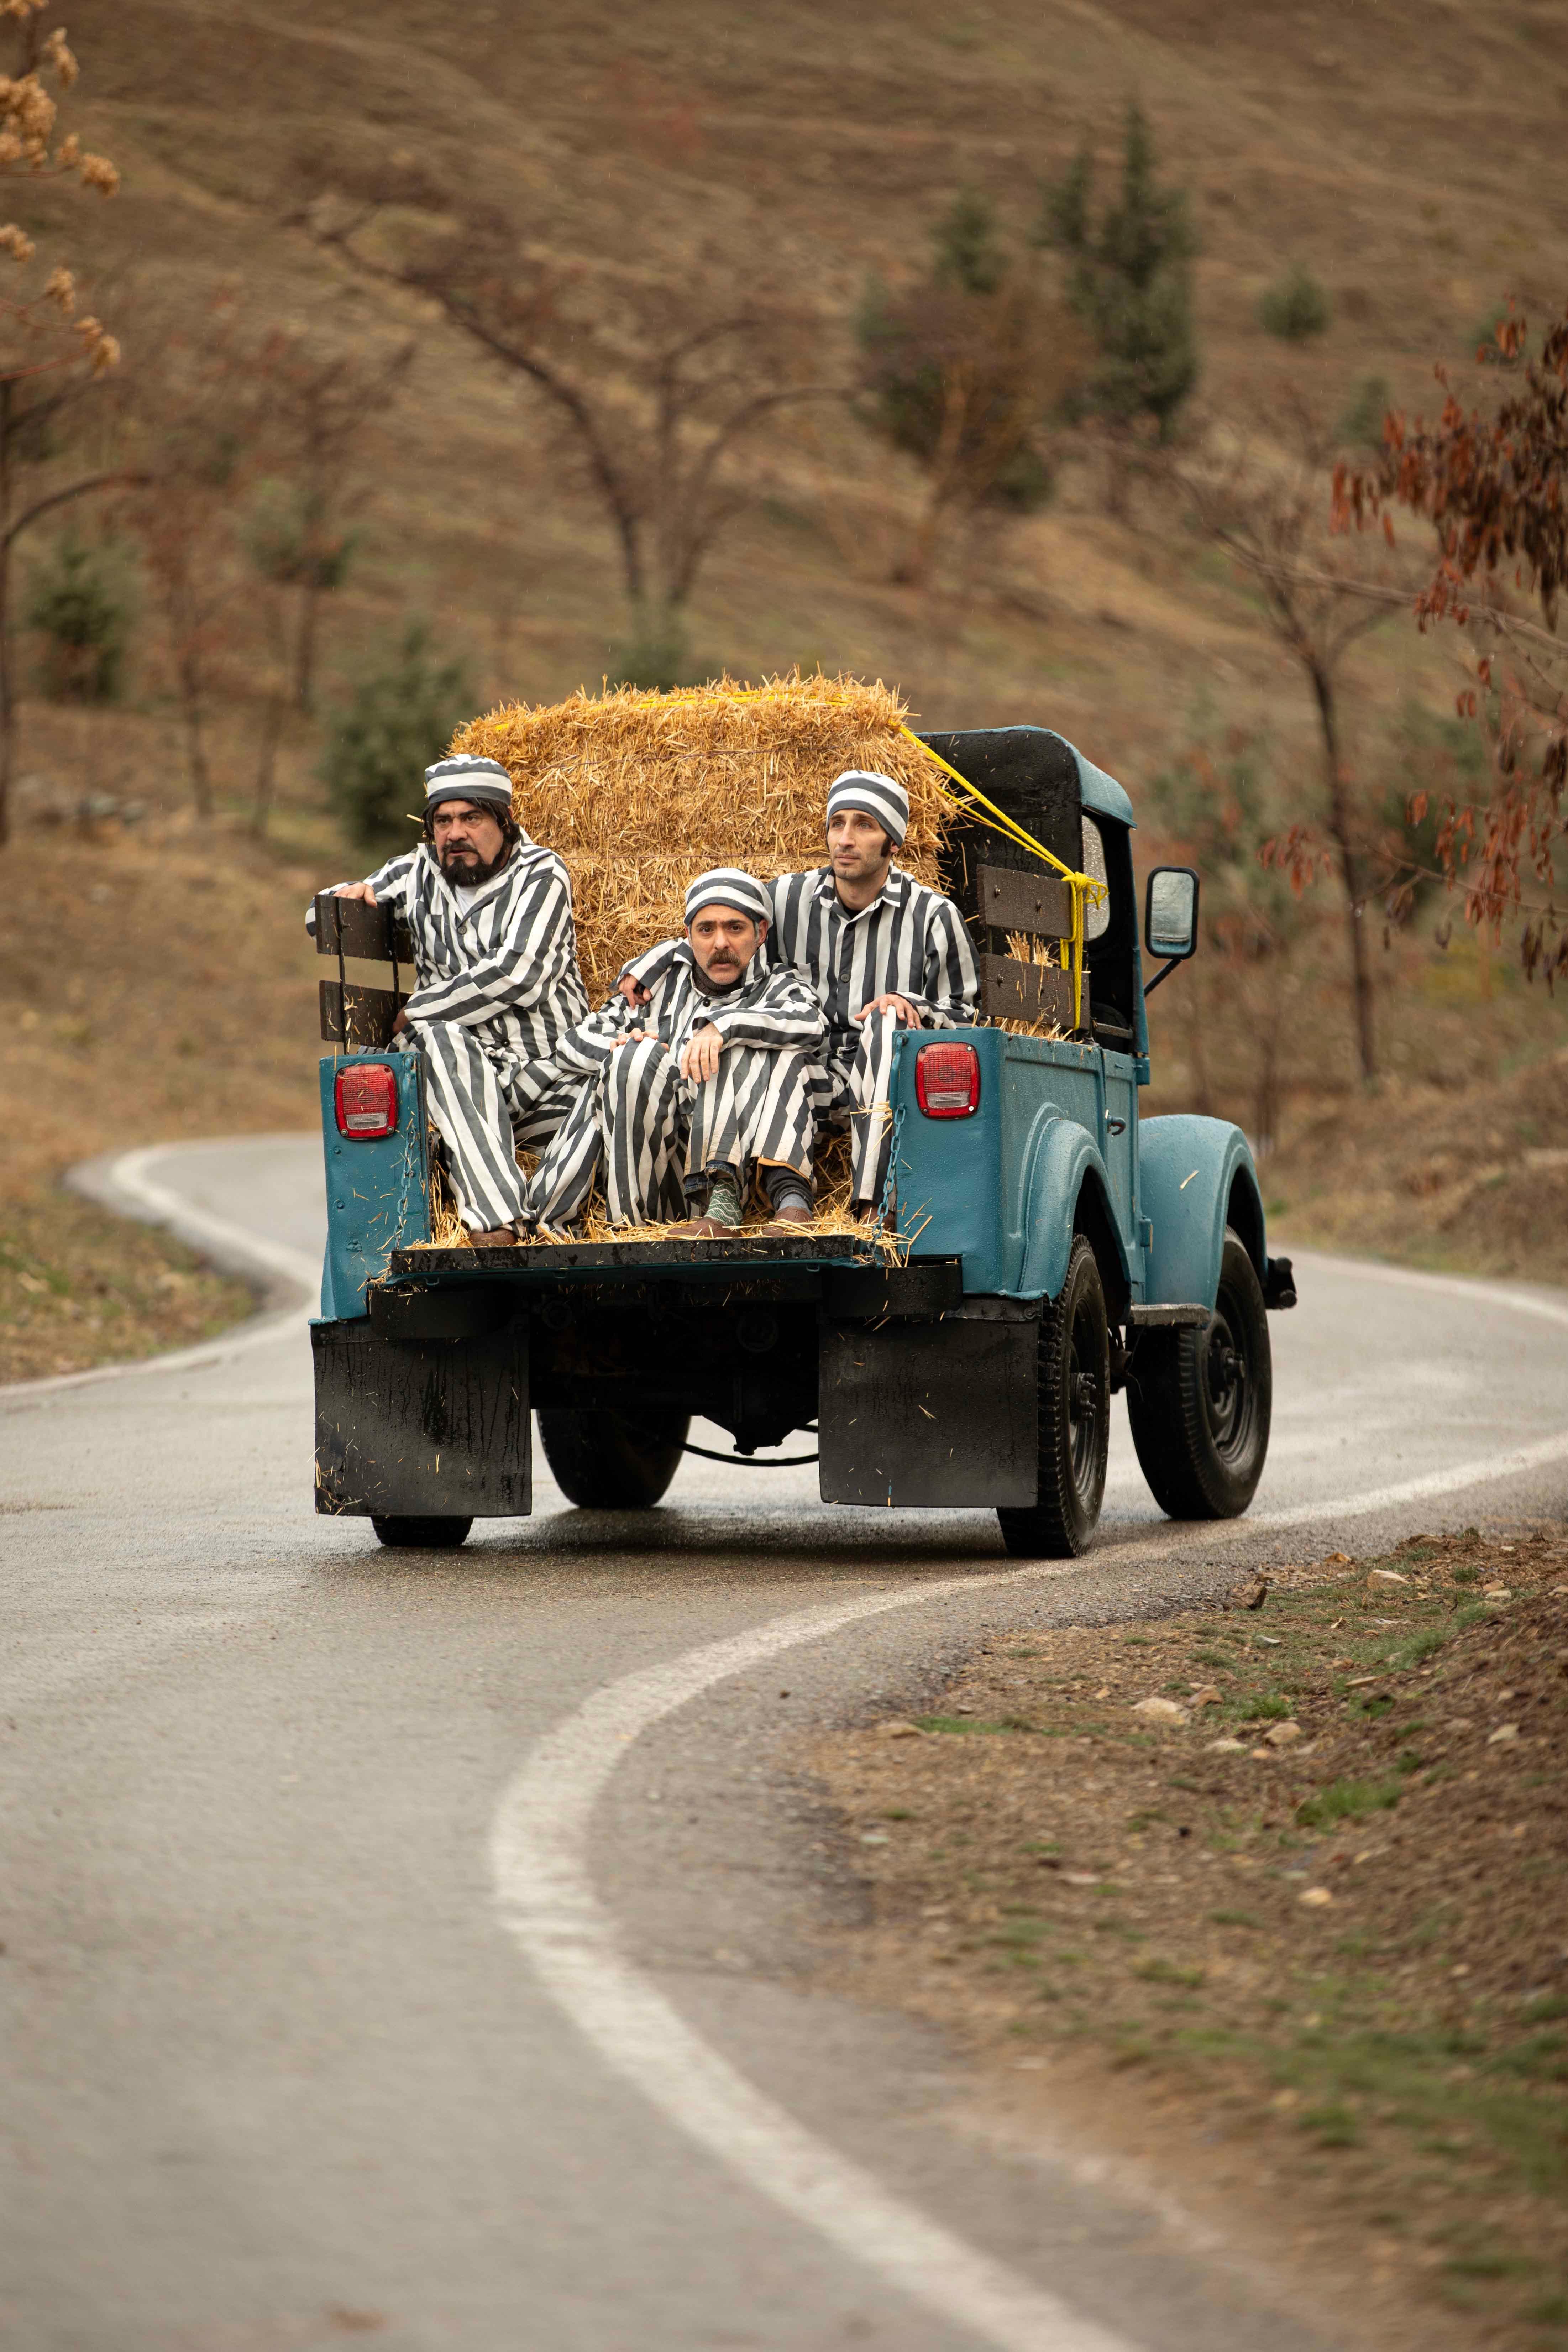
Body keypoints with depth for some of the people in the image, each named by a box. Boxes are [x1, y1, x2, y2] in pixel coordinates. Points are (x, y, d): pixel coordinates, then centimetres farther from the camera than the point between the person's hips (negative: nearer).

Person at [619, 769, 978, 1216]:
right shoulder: (788, 899, 9)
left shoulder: (933, 915, 1)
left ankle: (872, 1205, -46)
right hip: (811, 1084, 3)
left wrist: (913, 1008, -15)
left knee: (885, 1022, -36)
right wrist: (645, 969, 3)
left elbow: (960, 1012, 7)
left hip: (888, 1084, -3)